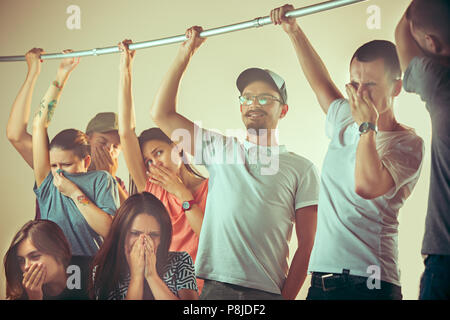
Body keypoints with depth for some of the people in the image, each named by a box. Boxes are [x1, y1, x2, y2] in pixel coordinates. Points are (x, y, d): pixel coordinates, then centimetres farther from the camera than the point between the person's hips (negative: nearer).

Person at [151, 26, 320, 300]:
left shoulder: (301, 169, 6)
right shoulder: (220, 149, 13)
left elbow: (307, 244, 2)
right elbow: (162, 114, 9)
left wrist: (288, 296, -7)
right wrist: (185, 55, 7)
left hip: (268, 291, -1)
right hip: (216, 285, 2)